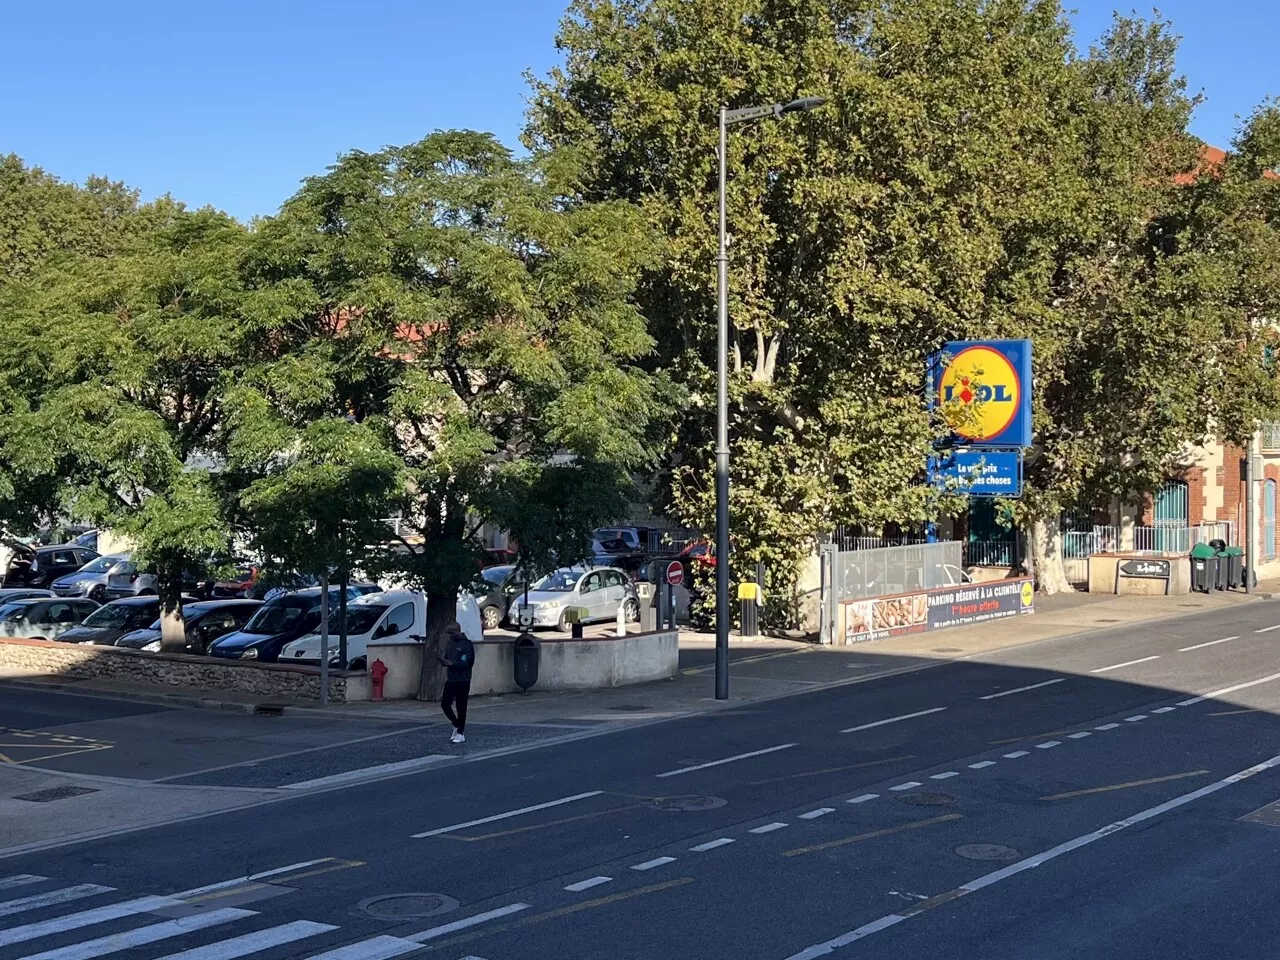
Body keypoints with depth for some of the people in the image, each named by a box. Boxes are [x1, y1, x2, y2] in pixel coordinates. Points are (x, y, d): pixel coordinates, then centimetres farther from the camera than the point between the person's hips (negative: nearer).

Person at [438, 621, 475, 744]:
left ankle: (460, 734, 6)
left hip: (462, 681, -7)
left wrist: (450, 663, -30)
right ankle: (457, 726, 25)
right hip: (450, 679, 7)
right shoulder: (450, 643, 10)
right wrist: (442, 660, -7)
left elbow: (465, 663, -18)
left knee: (461, 708, -2)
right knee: (445, 704, 5)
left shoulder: (466, 644, -11)